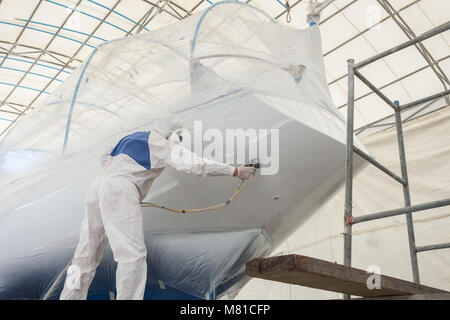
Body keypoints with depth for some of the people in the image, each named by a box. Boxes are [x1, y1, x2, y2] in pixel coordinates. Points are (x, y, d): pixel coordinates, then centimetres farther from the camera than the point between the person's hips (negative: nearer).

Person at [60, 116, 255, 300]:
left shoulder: (131, 138, 26)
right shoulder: (163, 144, 1)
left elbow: (105, 159, 35)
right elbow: (194, 164, -8)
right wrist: (236, 171, -5)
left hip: (96, 188, 9)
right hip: (119, 193, -9)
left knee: (87, 254, 16)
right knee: (133, 255, -9)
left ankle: (70, 297, 24)